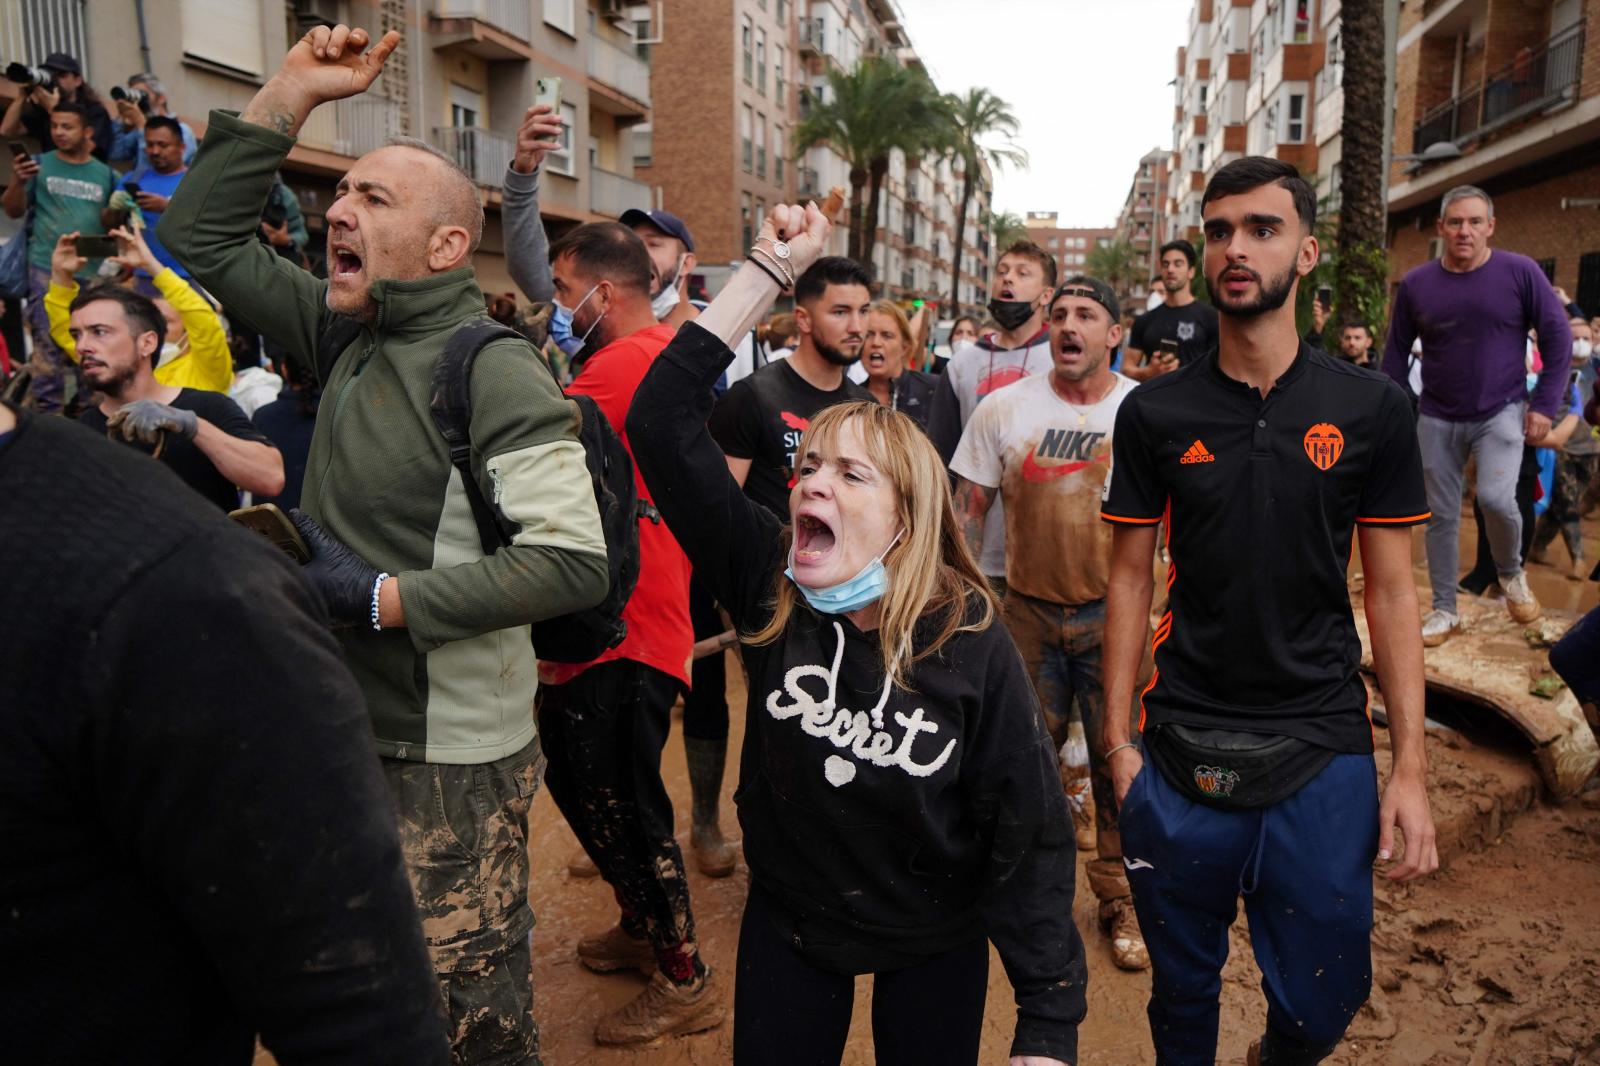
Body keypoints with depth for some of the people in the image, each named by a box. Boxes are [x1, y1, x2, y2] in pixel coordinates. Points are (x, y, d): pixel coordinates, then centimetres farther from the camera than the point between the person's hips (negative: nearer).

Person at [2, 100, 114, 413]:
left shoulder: (104, 173, 11)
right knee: (48, 346, -5)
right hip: (47, 269, -2)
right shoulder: (40, 164, 7)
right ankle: (48, 414, -1)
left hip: (94, 272, 2)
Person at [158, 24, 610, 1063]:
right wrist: (291, 92, 2)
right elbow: (202, 236, 13)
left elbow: (574, 562, -25)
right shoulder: (349, 334, 5)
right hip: (350, 730, 8)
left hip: (451, 756, -8)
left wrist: (380, 597, -21)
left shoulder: (493, 370, -18)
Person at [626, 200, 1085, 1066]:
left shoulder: (972, 648, -23)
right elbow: (660, 424, -24)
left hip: (935, 945, -2)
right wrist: (766, 270, -25)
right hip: (787, 927, 2)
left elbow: (1028, 833, -18)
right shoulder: (767, 588, -18)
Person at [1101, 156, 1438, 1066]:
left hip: (1323, 751, 0)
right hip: (1183, 751, 0)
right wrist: (1117, 738, -2)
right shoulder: (1156, 413, -1)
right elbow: (1132, 580, 2)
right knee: (1184, 989, 15)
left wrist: (1412, 767, -3)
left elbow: (1392, 593, 1)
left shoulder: (1370, 410, -1)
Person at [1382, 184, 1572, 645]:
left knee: (1496, 498, -21)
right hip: (1437, 418, 2)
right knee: (1441, 516, 6)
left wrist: (1545, 404, -7)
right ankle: (1444, 609, 20)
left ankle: (1512, 573, 11)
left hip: (1501, 412, -2)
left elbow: (1558, 336, -2)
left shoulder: (1520, 272, -8)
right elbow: (1396, 351, 6)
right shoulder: (1415, 284, -2)